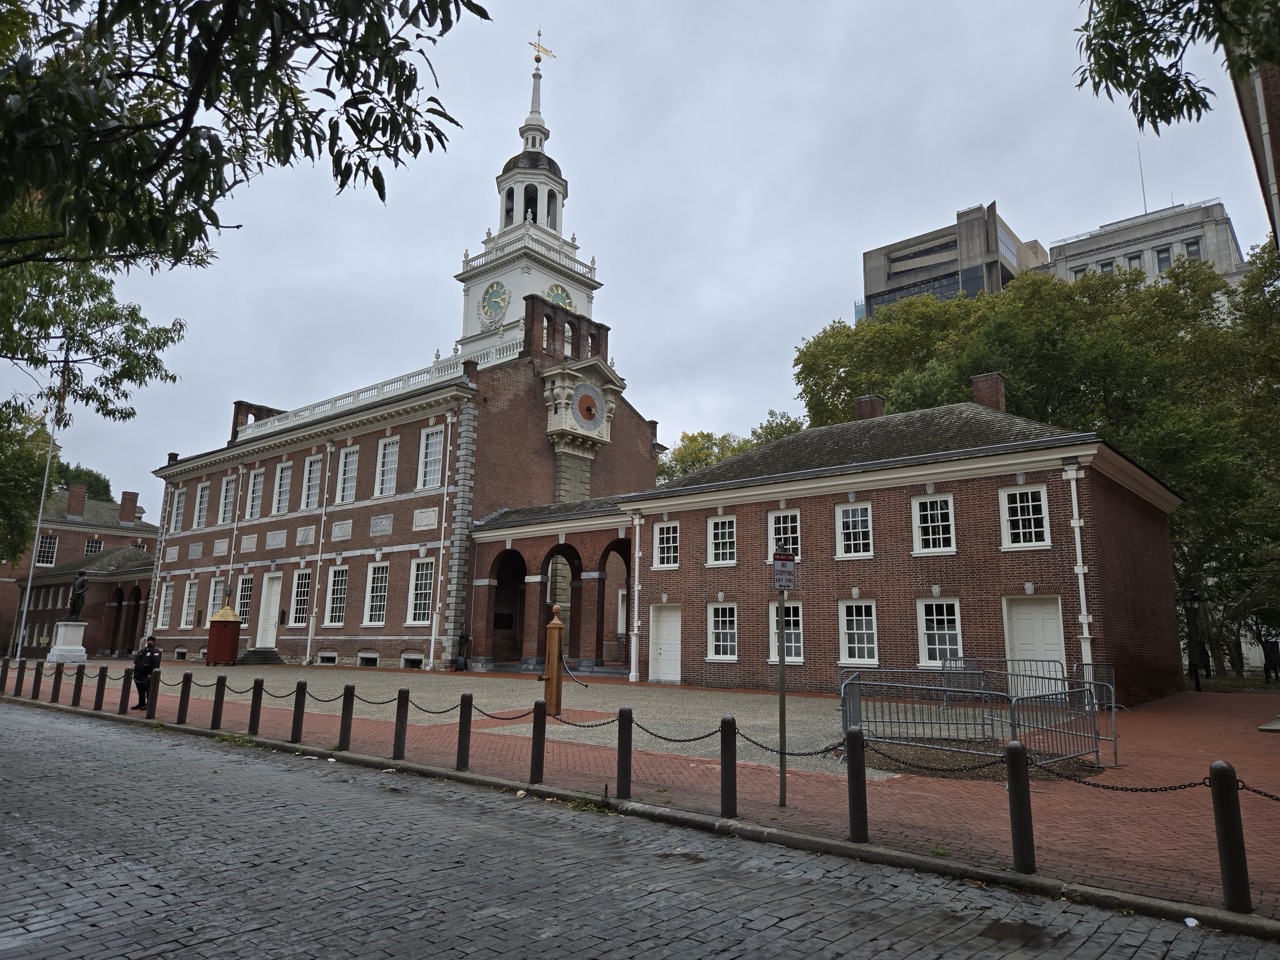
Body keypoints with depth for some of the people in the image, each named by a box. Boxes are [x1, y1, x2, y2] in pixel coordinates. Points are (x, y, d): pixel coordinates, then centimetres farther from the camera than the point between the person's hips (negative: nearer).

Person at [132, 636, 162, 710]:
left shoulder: (155, 652, -6)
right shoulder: (142, 650, 20)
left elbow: (156, 664, -15)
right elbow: (136, 660, 24)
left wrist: (151, 674, -22)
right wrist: (134, 669, 11)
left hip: (147, 676, -8)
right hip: (139, 675, 8)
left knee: (148, 690, -4)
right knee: (140, 690, 13)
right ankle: (141, 704, 23)